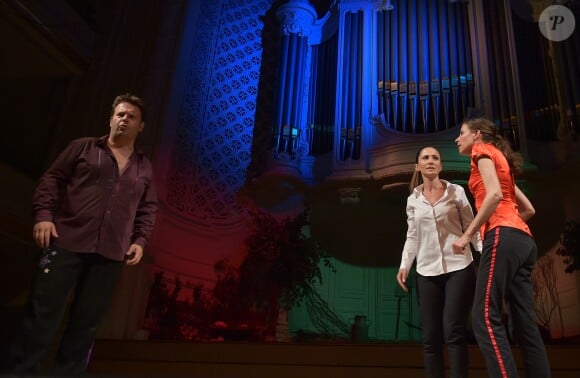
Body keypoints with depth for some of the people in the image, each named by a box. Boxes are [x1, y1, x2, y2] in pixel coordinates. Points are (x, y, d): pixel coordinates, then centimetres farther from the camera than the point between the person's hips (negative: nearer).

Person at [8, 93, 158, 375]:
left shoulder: (144, 167, 17)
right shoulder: (84, 147, 10)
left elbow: (148, 208, 17)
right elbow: (51, 179, 6)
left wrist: (140, 240, 4)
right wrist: (43, 214, -8)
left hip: (110, 254, 3)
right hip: (67, 242, -2)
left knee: (87, 323, 5)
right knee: (43, 314, -2)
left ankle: (68, 373, 15)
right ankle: (21, 370, 9)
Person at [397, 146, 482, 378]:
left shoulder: (456, 192, 4)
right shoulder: (413, 200, 11)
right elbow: (412, 237, 14)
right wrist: (404, 266, 1)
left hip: (459, 268, -2)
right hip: (427, 273, 3)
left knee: (453, 332, -9)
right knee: (430, 337, 1)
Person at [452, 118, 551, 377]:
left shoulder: (483, 150, 6)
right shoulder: (499, 160, 30)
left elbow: (495, 194, -12)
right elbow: (529, 210, 30)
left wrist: (468, 234, -12)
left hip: (504, 237, -9)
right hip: (523, 240, 9)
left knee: (485, 317, -17)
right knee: (525, 324, 2)